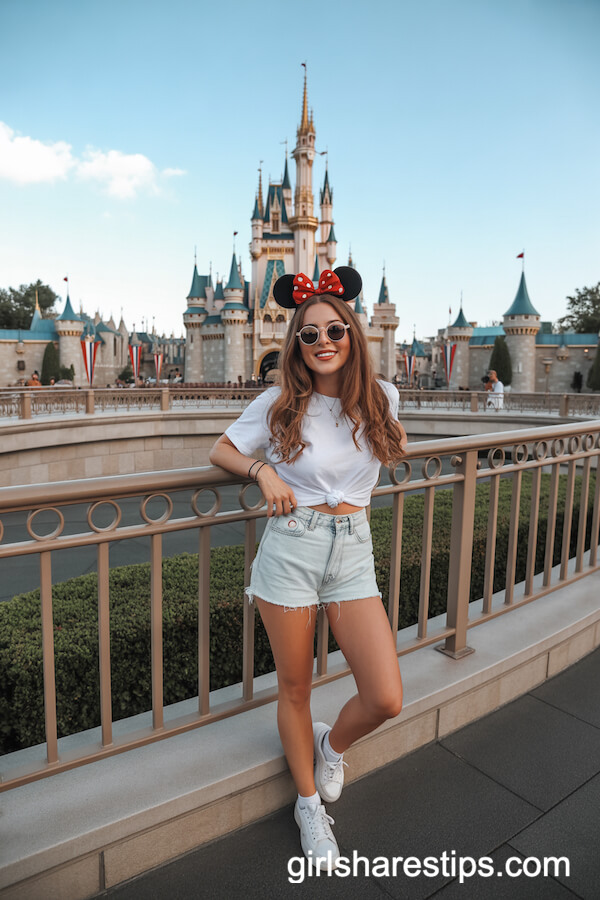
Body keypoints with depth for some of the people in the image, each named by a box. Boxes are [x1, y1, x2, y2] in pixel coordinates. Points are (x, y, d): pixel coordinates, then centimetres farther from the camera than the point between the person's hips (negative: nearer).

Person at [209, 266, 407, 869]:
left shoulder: (381, 397, 3)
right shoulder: (281, 403, -5)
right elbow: (220, 450, 2)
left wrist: (391, 437, 8)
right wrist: (264, 470, -13)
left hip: (354, 552, 2)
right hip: (291, 549, -2)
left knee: (386, 699, -3)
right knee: (295, 689, 12)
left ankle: (332, 745, 34)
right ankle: (309, 803, 40)